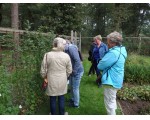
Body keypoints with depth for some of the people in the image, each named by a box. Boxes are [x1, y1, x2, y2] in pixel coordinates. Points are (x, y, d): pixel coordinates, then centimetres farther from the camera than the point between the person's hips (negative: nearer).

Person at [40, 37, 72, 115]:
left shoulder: (47, 55, -13)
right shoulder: (66, 56, -10)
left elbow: (43, 70, -7)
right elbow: (69, 70, -2)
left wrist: (45, 77, 12)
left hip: (51, 81, 0)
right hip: (62, 81, 1)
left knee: (53, 99, 15)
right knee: (61, 98, 16)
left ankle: (53, 114, 32)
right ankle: (62, 114, 32)